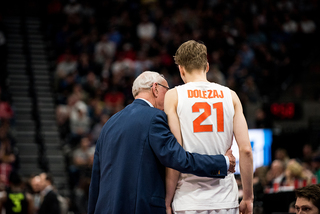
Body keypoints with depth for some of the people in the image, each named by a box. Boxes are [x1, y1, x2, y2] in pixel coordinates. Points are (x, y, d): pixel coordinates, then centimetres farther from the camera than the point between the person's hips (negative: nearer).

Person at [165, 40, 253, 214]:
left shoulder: (173, 96, 2)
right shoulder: (230, 96, 8)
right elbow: (245, 149, 2)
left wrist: (167, 199, -2)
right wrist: (248, 197, 9)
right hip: (226, 200, 2)